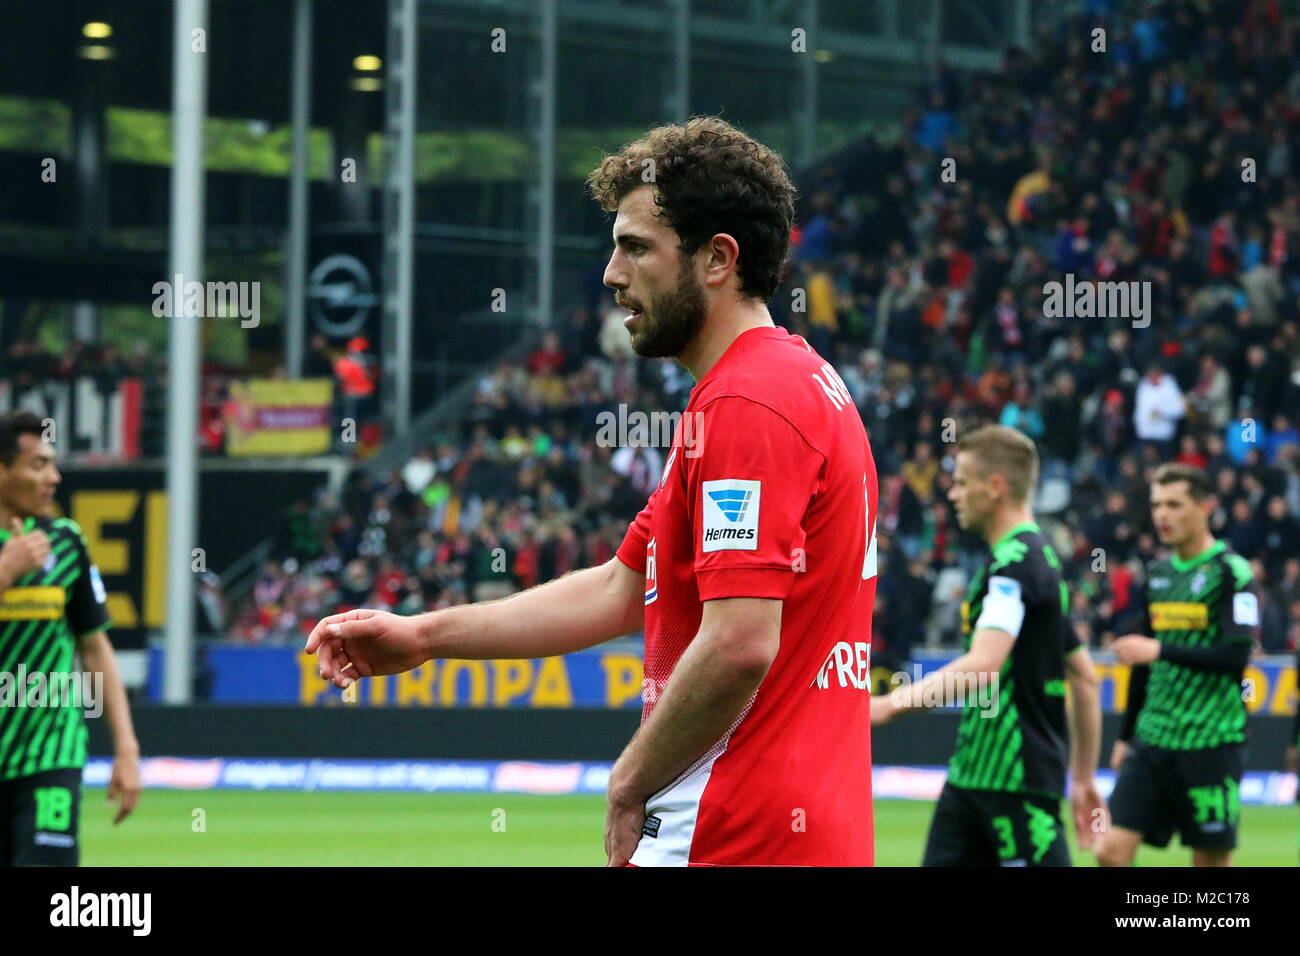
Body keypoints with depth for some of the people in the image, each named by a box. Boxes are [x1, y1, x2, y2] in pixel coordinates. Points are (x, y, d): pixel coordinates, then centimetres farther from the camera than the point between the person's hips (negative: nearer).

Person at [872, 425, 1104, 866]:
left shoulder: (1015, 562, -14)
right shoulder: (1038, 558, 18)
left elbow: (982, 668, -28)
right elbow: (1085, 677, 22)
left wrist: (889, 705, -32)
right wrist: (1083, 777, 25)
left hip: (1018, 783, -10)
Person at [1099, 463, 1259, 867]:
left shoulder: (1231, 572, -7)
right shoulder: (1158, 573, 13)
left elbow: (1236, 657, -17)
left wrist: (1161, 650, -24)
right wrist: (1125, 735, 22)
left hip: (1211, 743, -6)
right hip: (1152, 742, 6)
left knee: (1211, 860, 0)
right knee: (1112, 851, -6)